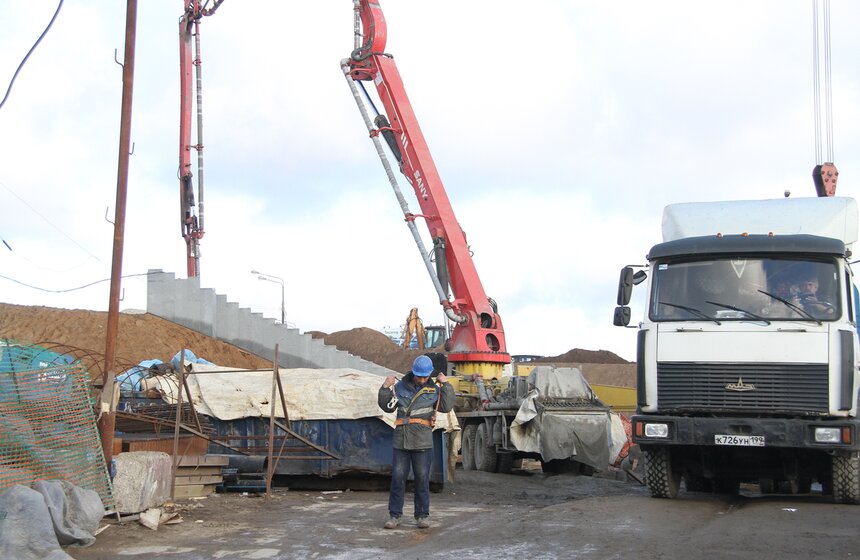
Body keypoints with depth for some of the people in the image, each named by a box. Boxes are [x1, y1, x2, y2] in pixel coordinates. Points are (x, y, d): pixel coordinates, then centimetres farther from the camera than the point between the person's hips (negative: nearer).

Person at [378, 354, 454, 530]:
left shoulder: (434, 390, 6)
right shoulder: (400, 386, 6)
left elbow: (446, 407, -6)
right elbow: (387, 407, 11)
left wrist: (446, 385, -7)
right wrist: (385, 389, -3)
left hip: (423, 442, -1)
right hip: (401, 440, 1)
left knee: (422, 478, 3)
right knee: (397, 476, 0)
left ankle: (422, 515, 13)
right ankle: (395, 515, 8)